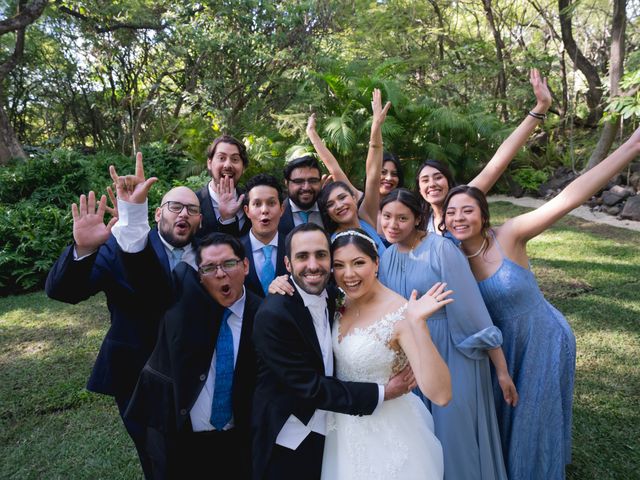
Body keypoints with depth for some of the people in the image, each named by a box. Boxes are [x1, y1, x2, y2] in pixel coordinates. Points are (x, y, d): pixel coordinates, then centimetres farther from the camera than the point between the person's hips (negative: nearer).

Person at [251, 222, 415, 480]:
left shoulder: (333, 298, -4)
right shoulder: (273, 315, -26)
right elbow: (310, 387, -24)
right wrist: (382, 393, -22)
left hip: (329, 433, 6)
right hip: (288, 442, -6)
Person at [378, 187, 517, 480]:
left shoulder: (441, 249, -18)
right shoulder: (387, 256, 1)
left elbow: (473, 310, -18)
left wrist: (502, 370, -15)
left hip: (454, 354, -5)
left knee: (457, 432, 7)